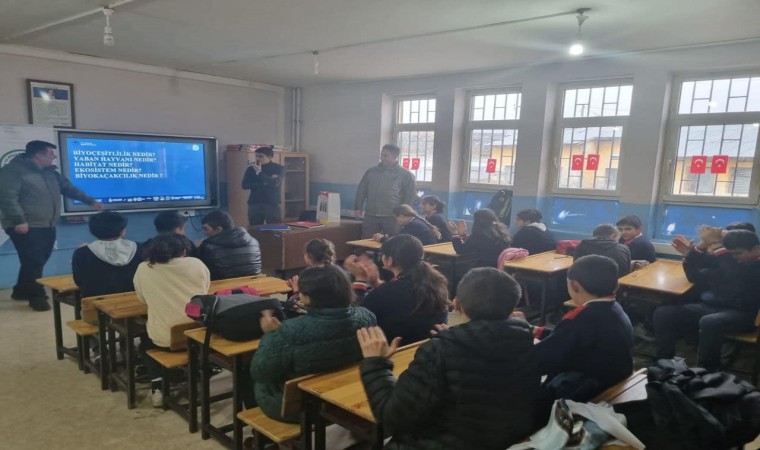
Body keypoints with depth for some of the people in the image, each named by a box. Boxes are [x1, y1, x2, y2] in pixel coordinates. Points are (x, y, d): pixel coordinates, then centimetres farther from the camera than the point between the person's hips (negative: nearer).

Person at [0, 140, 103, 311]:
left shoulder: (50, 173, 16)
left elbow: (69, 189, 25)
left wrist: (90, 201, 24)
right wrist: (19, 220, -24)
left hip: (47, 227, 8)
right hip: (26, 228, -8)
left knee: (38, 261, 12)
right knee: (33, 262, -8)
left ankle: (21, 291, 28)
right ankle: (37, 296, 3)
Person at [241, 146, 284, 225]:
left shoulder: (278, 168, 0)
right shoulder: (251, 169, 8)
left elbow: (274, 183, -15)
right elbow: (244, 185, -3)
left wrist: (259, 172, -16)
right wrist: (264, 183, -11)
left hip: (272, 204, -2)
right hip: (254, 204, 3)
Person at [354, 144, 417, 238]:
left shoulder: (405, 174, 2)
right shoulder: (371, 172, 12)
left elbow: (411, 196, 1)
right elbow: (361, 191, 16)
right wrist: (357, 208, 8)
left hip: (392, 217, -3)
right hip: (370, 215, 3)